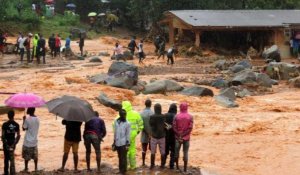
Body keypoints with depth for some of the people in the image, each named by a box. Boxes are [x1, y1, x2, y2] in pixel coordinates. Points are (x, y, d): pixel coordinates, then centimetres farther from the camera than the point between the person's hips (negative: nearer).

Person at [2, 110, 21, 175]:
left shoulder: (5, 124, -14)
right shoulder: (16, 125, -6)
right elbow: (18, 136, -6)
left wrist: (5, 144, -11)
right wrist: (14, 144, -5)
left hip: (6, 143, -2)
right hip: (13, 143, 2)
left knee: (6, 158, 9)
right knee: (12, 158, 16)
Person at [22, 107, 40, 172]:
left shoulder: (27, 119, -19)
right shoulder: (37, 119, -1)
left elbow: (24, 128, -12)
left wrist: (24, 120, -1)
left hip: (28, 141, -5)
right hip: (34, 140, 5)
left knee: (26, 156, 7)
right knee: (35, 155, 15)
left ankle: (26, 168, 13)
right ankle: (36, 168, 21)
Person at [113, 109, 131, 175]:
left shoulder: (127, 123, -5)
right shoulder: (116, 122, 6)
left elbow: (128, 134, -5)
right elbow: (115, 132, 11)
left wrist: (128, 144, -9)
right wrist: (114, 142, 12)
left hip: (123, 143, -4)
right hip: (117, 143, 4)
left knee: (123, 157, -3)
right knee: (120, 157, 12)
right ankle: (121, 170, 21)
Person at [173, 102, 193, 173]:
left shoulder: (177, 116, -7)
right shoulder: (190, 117, -7)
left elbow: (174, 127, -10)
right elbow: (190, 128, -13)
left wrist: (179, 136, -7)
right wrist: (183, 135, -12)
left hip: (178, 137, 0)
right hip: (186, 138, 0)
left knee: (177, 151, 15)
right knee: (186, 152, 5)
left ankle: (177, 166, 22)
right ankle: (185, 168, 7)